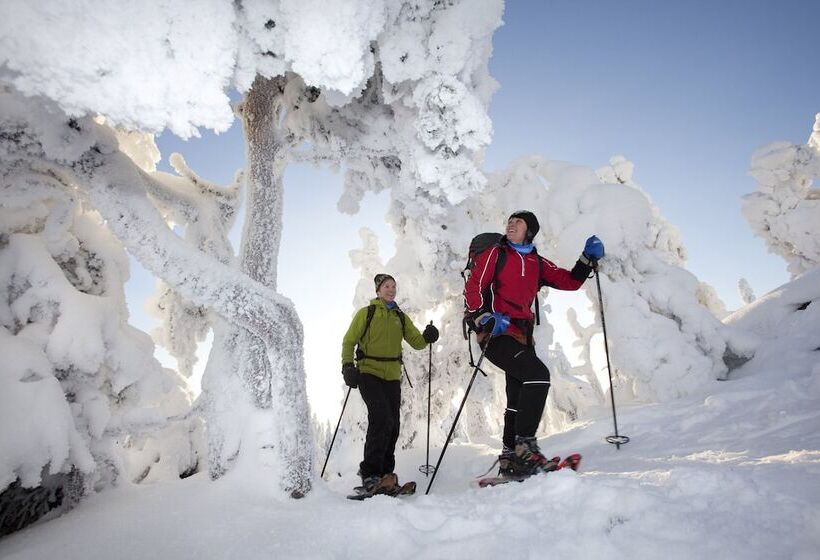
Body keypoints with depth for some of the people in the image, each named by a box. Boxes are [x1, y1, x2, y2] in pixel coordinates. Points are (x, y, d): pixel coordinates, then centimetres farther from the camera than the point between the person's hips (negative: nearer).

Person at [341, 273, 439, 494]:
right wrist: (348, 366, -12)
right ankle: (369, 473, -9)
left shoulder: (401, 317, 15)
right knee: (381, 419, -20)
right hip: (369, 374, -5)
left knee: (392, 427, 5)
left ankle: (384, 474, 19)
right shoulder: (366, 313, 3)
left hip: (392, 377, 5)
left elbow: (416, 342, 9)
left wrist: (428, 337, -13)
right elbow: (349, 341, 2)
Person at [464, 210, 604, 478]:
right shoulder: (495, 254, 3)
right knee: (538, 375, -25)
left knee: (520, 399, 12)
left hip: (522, 337, 7)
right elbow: (473, 288, -6)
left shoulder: (538, 263, 17)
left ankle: (510, 460, 25)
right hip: (496, 334, -7)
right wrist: (485, 317, -22)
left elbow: (570, 281, 19)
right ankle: (525, 447, -20)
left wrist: (588, 259, 6)